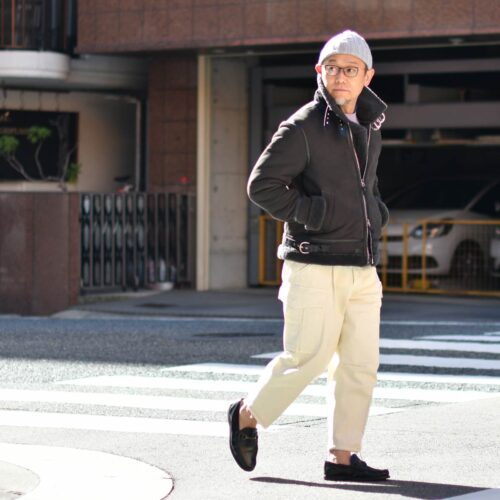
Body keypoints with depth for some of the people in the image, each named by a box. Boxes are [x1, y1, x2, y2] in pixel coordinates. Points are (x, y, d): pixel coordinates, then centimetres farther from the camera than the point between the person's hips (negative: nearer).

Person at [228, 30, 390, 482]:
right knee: (307, 357, -8)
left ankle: (342, 457, 9)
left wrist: (377, 214, 14)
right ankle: (248, 415, 15)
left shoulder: (369, 128, 15)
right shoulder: (303, 127, -8)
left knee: (360, 365, 2)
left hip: (362, 270, 7)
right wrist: (311, 215, -15)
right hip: (314, 268, -7)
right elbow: (262, 184, -11)